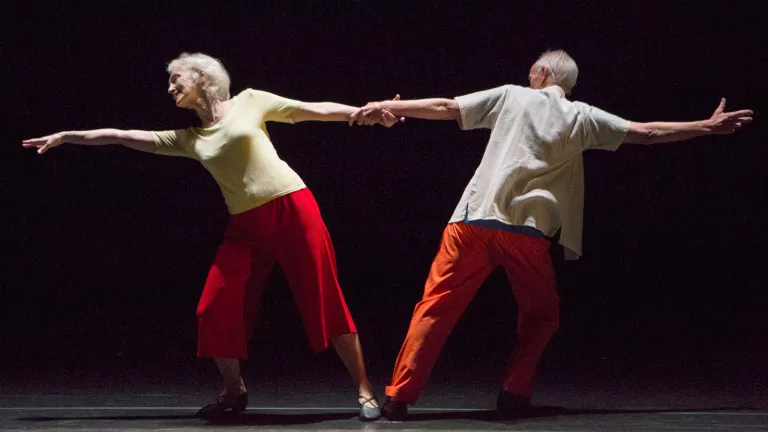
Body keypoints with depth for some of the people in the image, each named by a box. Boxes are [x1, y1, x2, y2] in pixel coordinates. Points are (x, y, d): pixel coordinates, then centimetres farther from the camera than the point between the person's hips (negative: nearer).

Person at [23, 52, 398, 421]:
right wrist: (65, 136, 16)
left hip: (292, 209, -5)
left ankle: (364, 391, -2)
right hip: (246, 227, 5)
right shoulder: (188, 139, 15)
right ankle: (234, 392, 18)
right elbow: (123, 136, 16)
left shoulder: (250, 101, 5)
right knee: (215, 310, -2)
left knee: (324, 300, -7)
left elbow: (315, 110, 6)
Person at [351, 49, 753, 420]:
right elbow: (647, 133, 13)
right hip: (528, 231, 0)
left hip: (475, 221, 0)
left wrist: (386, 107, 13)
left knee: (436, 306, 4)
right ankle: (515, 393, 9)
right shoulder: (581, 117, 11)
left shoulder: (511, 97, 11)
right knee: (541, 313, 22)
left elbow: (445, 108, 8)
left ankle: (399, 396, -3)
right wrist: (709, 127, 23)